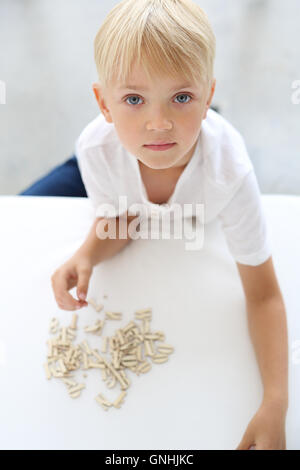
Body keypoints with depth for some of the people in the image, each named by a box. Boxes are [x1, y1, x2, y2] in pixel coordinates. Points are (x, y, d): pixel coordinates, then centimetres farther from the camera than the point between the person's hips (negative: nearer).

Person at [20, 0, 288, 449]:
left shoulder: (230, 173, -48)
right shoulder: (98, 147, -42)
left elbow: (263, 294, -41)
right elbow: (116, 222, -21)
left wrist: (275, 404, -52)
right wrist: (85, 257, -47)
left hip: (196, 230, -1)